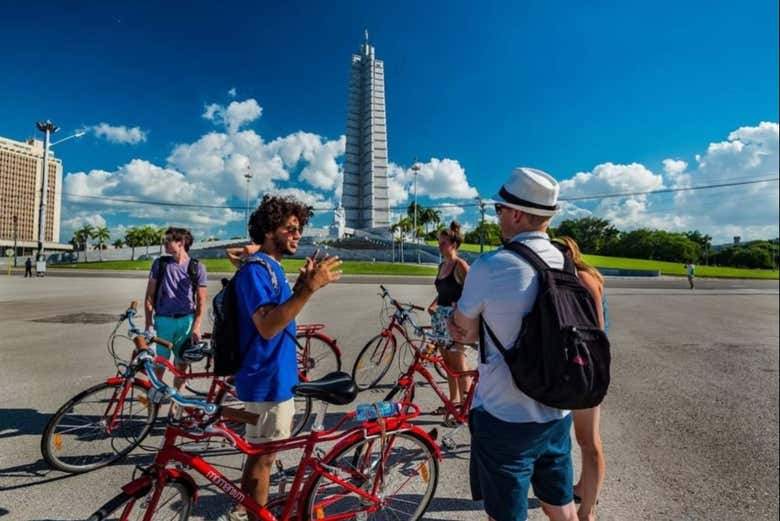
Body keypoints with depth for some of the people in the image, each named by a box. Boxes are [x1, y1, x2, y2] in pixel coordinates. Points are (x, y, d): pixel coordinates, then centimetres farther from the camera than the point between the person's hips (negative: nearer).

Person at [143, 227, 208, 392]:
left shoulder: (197, 267, -2)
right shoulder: (160, 263, 1)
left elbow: (201, 301, -1)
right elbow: (150, 295, 5)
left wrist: (196, 328, -7)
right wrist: (148, 325, -1)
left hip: (186, 321, 0)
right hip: (163, 320, 0)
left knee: (181, 366, 10)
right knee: (158, 366, 0)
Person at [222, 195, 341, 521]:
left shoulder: (273, 268, 11)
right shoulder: (255, 269, -19)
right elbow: (267, 326, -29)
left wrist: (301, 285, 4)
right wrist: (310, 289, -34)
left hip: (278, 375, 10)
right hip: (267, 378, -10)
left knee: (263, 451, 23)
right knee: (263, 455, 6)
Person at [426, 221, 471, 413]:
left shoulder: (460, 265, -11)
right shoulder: (442, 265, 12)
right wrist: (433, 304, 6)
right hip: (440, 316, 8)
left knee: (458, 365, 0)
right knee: (448, 362, 14)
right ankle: (454, 400, 27)